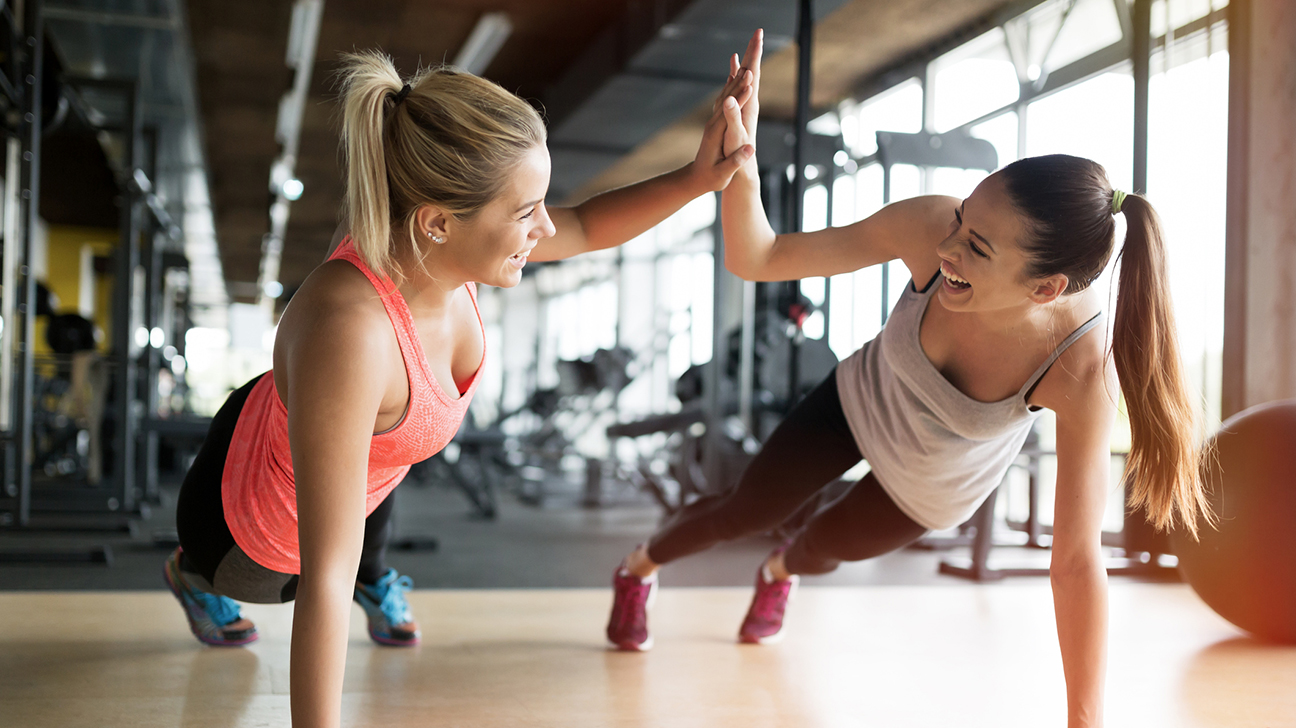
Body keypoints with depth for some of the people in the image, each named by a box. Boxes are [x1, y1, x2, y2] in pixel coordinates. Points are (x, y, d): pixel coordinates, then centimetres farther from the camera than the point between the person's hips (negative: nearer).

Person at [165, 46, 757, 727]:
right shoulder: (347, 334, -49)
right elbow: (323, 581, -45)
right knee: (266, 584, 33)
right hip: (256, 530, -5)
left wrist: (696, 177, -22)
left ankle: (374, 579, 72)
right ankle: (193, 573, 65)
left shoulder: (439, 237, -27)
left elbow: (586, 227, -7)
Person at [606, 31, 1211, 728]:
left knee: (824, 546, 25)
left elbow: (1077, 560, -38)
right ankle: (638, 567, 51)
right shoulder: (928, 229, -39)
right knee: (745, 512, 15)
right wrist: (738, 159, -51)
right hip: (861, 404, 0)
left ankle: (779, 571, 66)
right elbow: (754, 259, -31)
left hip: (934, 487, 0)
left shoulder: (1081, 373, -43)